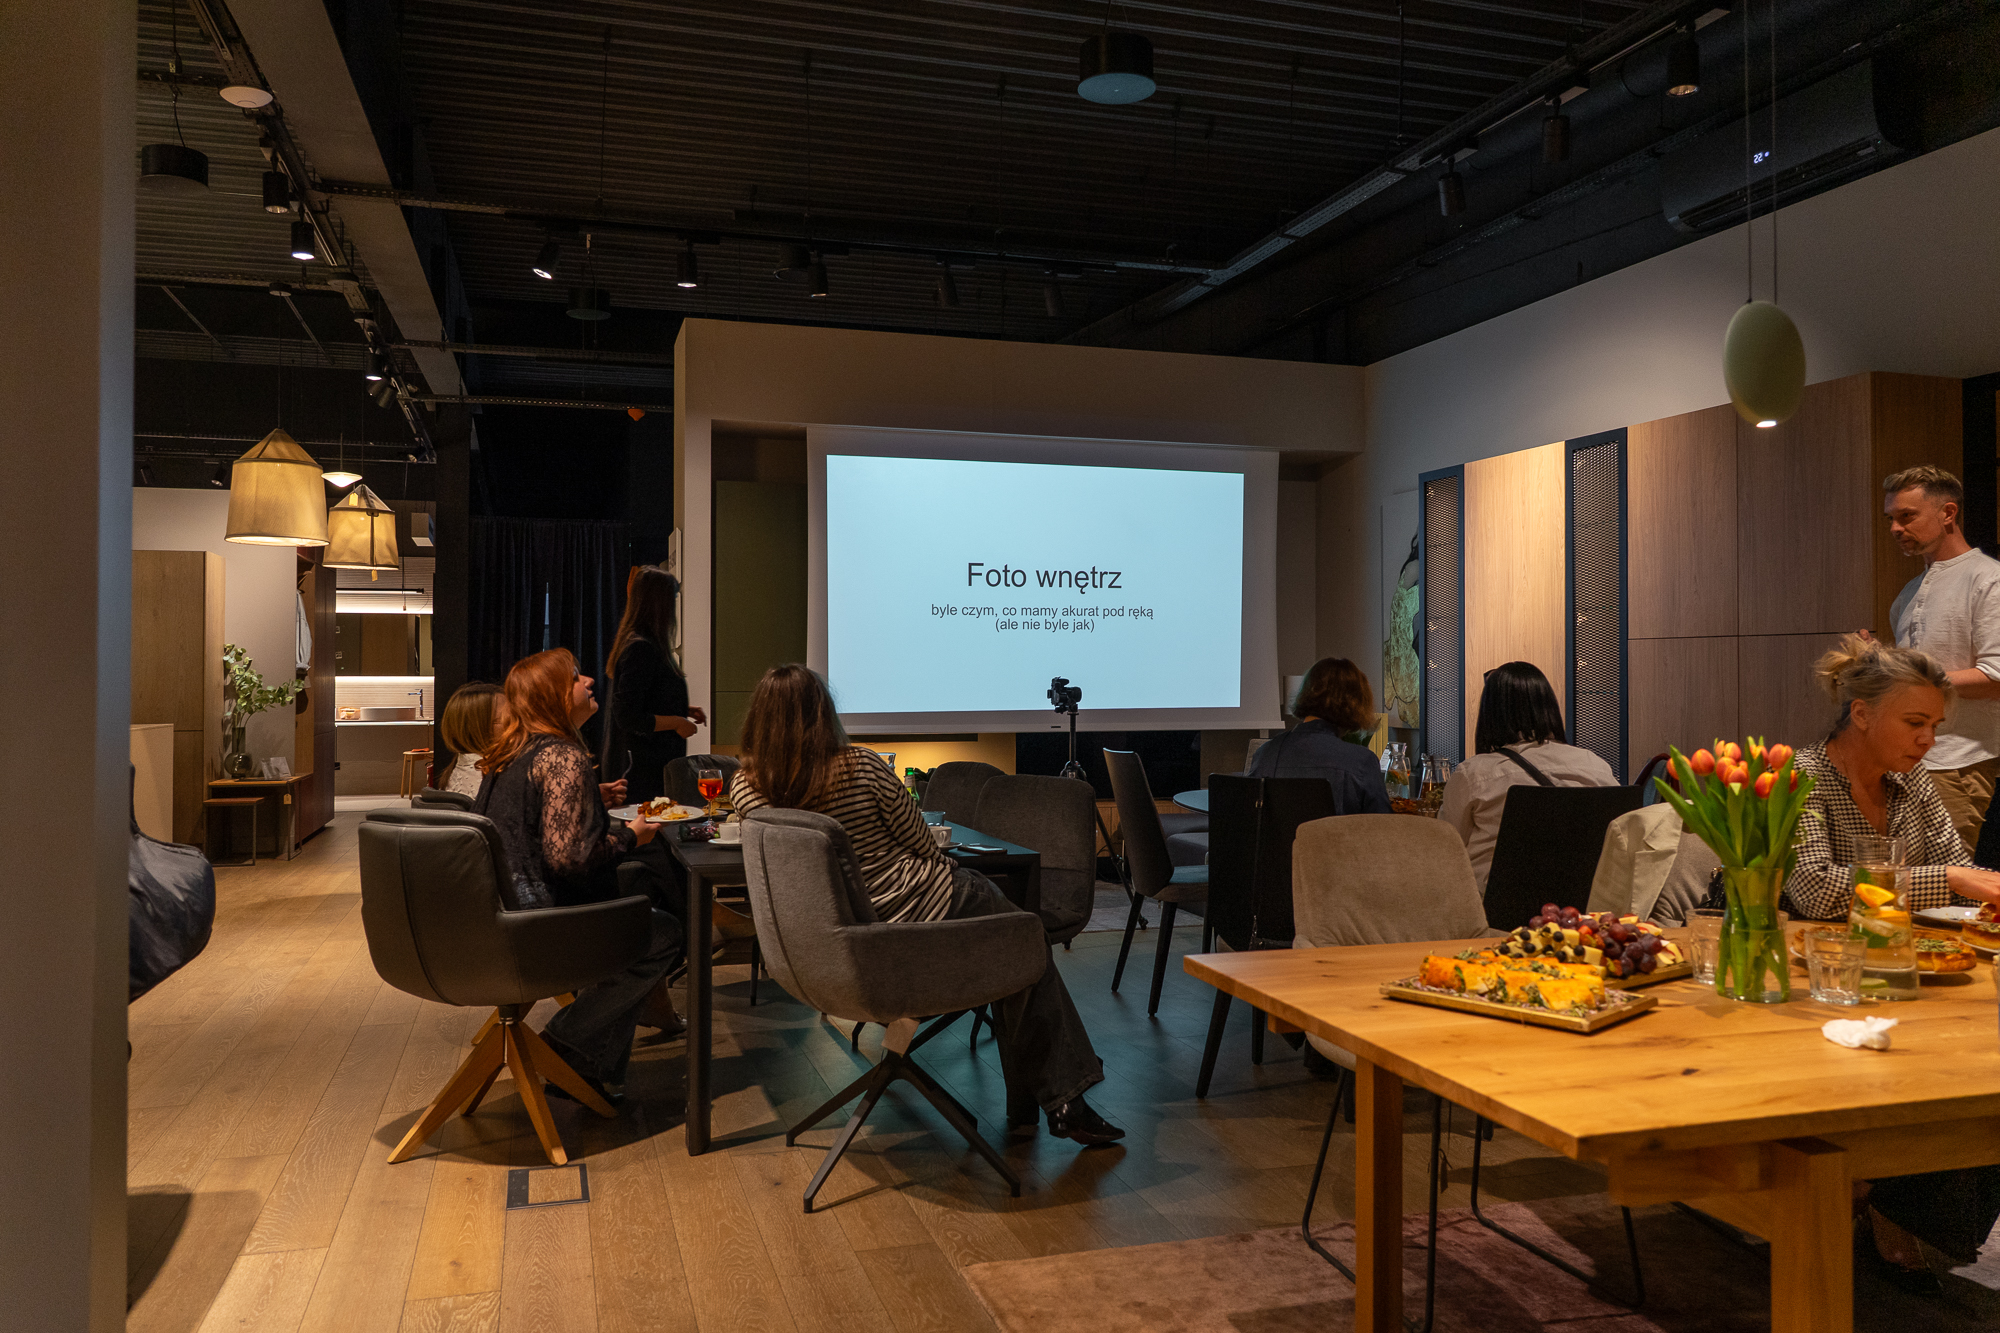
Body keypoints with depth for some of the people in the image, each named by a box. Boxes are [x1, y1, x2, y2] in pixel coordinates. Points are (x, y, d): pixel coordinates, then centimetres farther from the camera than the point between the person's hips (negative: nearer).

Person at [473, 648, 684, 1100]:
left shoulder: (508, 753, 12)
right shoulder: (563, 757, -18)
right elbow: (568, 855, -25)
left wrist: (593, 800, 19)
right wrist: (628, 836, -9)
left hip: (496, 914, 10)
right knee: (665, 935, -1)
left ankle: (598, 1073, 23)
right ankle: (565, 1043, 2)